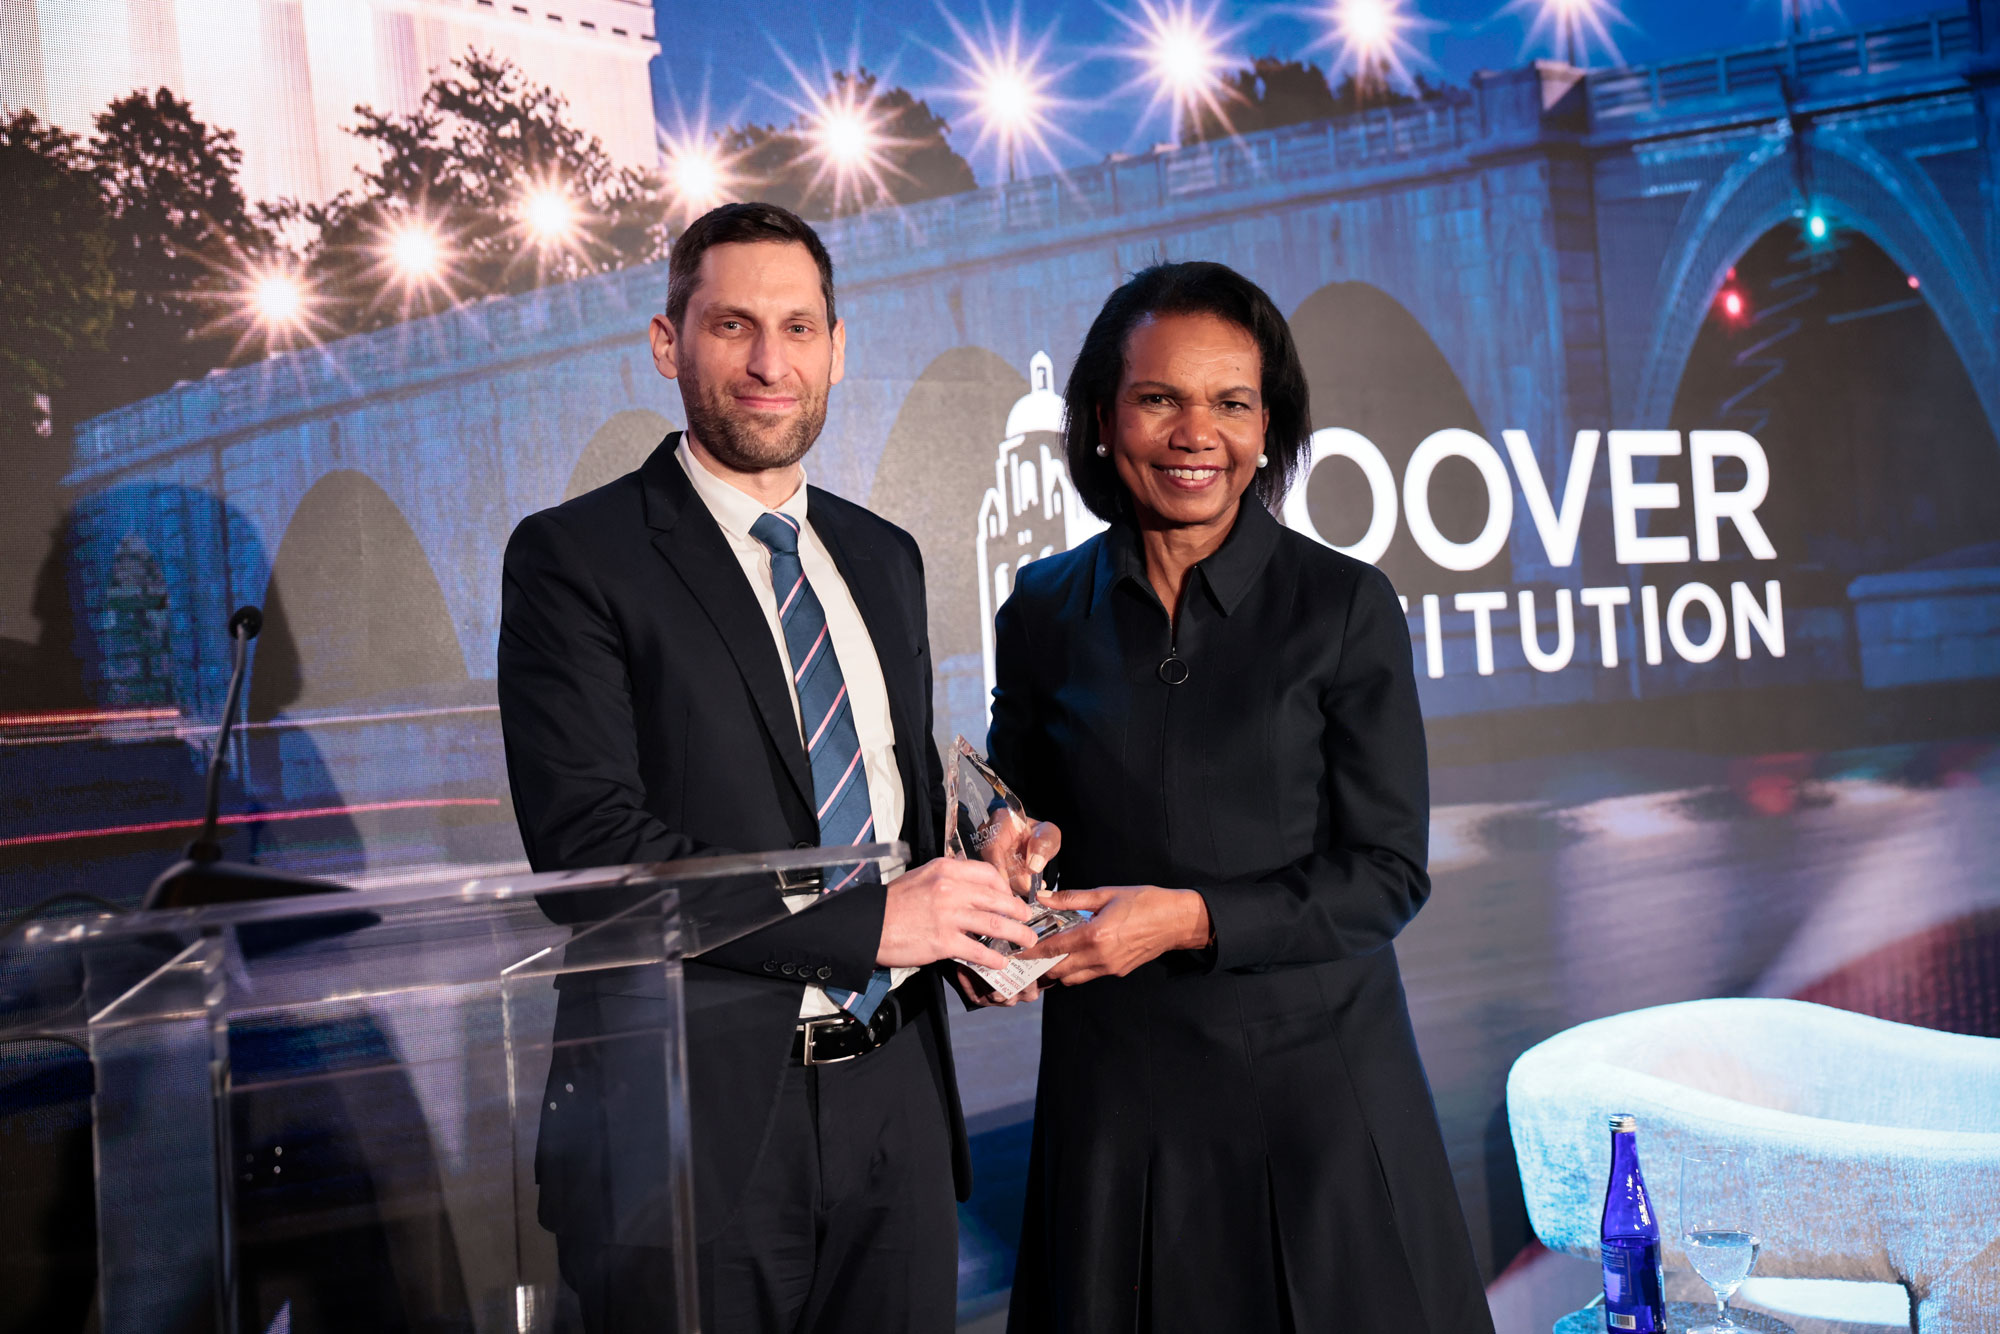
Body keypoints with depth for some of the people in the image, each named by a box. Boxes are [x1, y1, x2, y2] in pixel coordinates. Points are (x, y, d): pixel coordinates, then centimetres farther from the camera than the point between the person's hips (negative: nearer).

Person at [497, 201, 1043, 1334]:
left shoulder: (884, 557, 13)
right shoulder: (574, 558, -7)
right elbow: (588, 843, -17)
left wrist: (967, 894, -1)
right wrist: (868, 919, -20)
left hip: (894, 1105, 6)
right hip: (697, 1114, -5)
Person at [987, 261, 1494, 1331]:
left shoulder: (1345, 606, -5)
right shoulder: (1044, 610, 2)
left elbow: (1387, 871, -7)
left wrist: (1189, 918, -18)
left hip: (1314, 1079, -1)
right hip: (1113, 1086, 2)